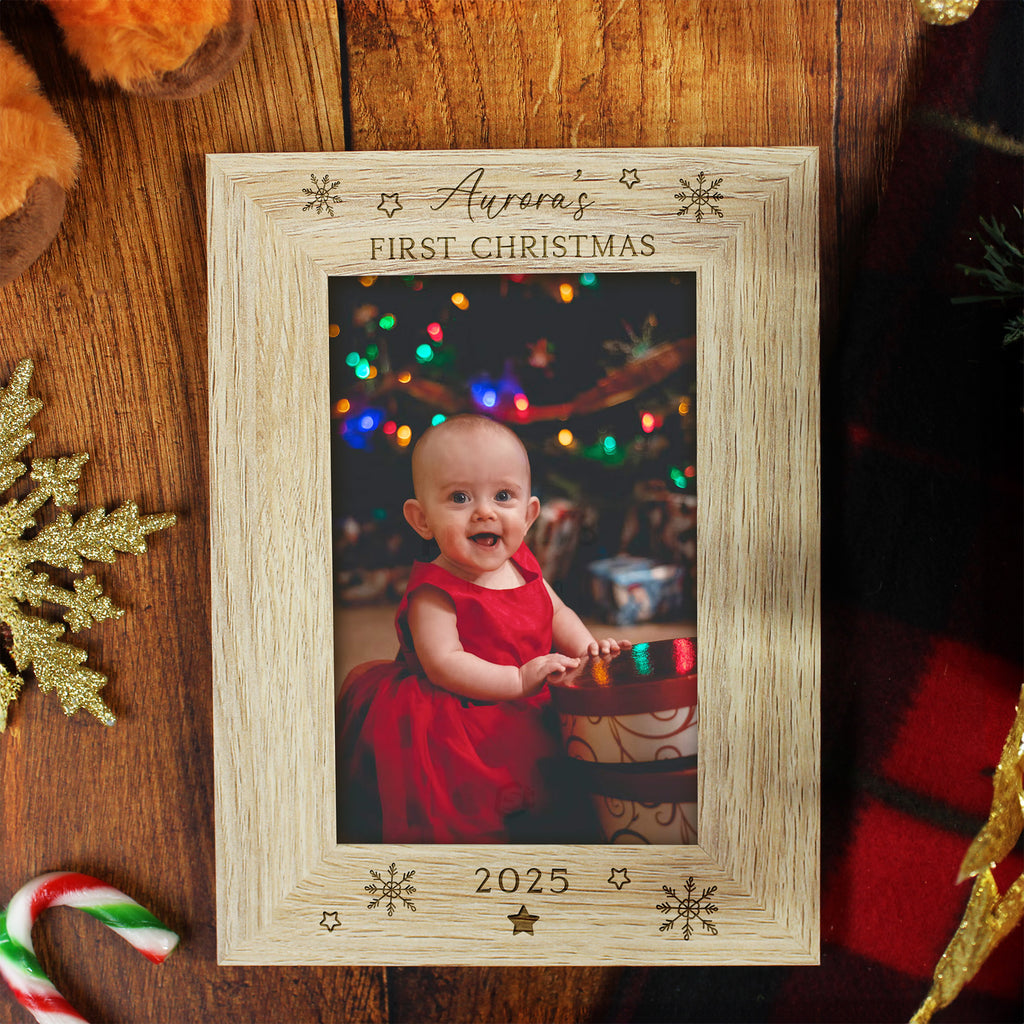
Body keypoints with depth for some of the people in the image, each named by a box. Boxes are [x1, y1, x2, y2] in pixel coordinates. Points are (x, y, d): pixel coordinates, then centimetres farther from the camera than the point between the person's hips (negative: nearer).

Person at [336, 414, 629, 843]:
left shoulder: (522, 566, 3)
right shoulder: (433, 593, -19)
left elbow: (556, 611, 17)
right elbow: (443, 664, -27)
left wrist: (585, 646, -1)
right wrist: (518, 680, -31)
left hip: (533, 709, 7)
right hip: (463, 719, -7)